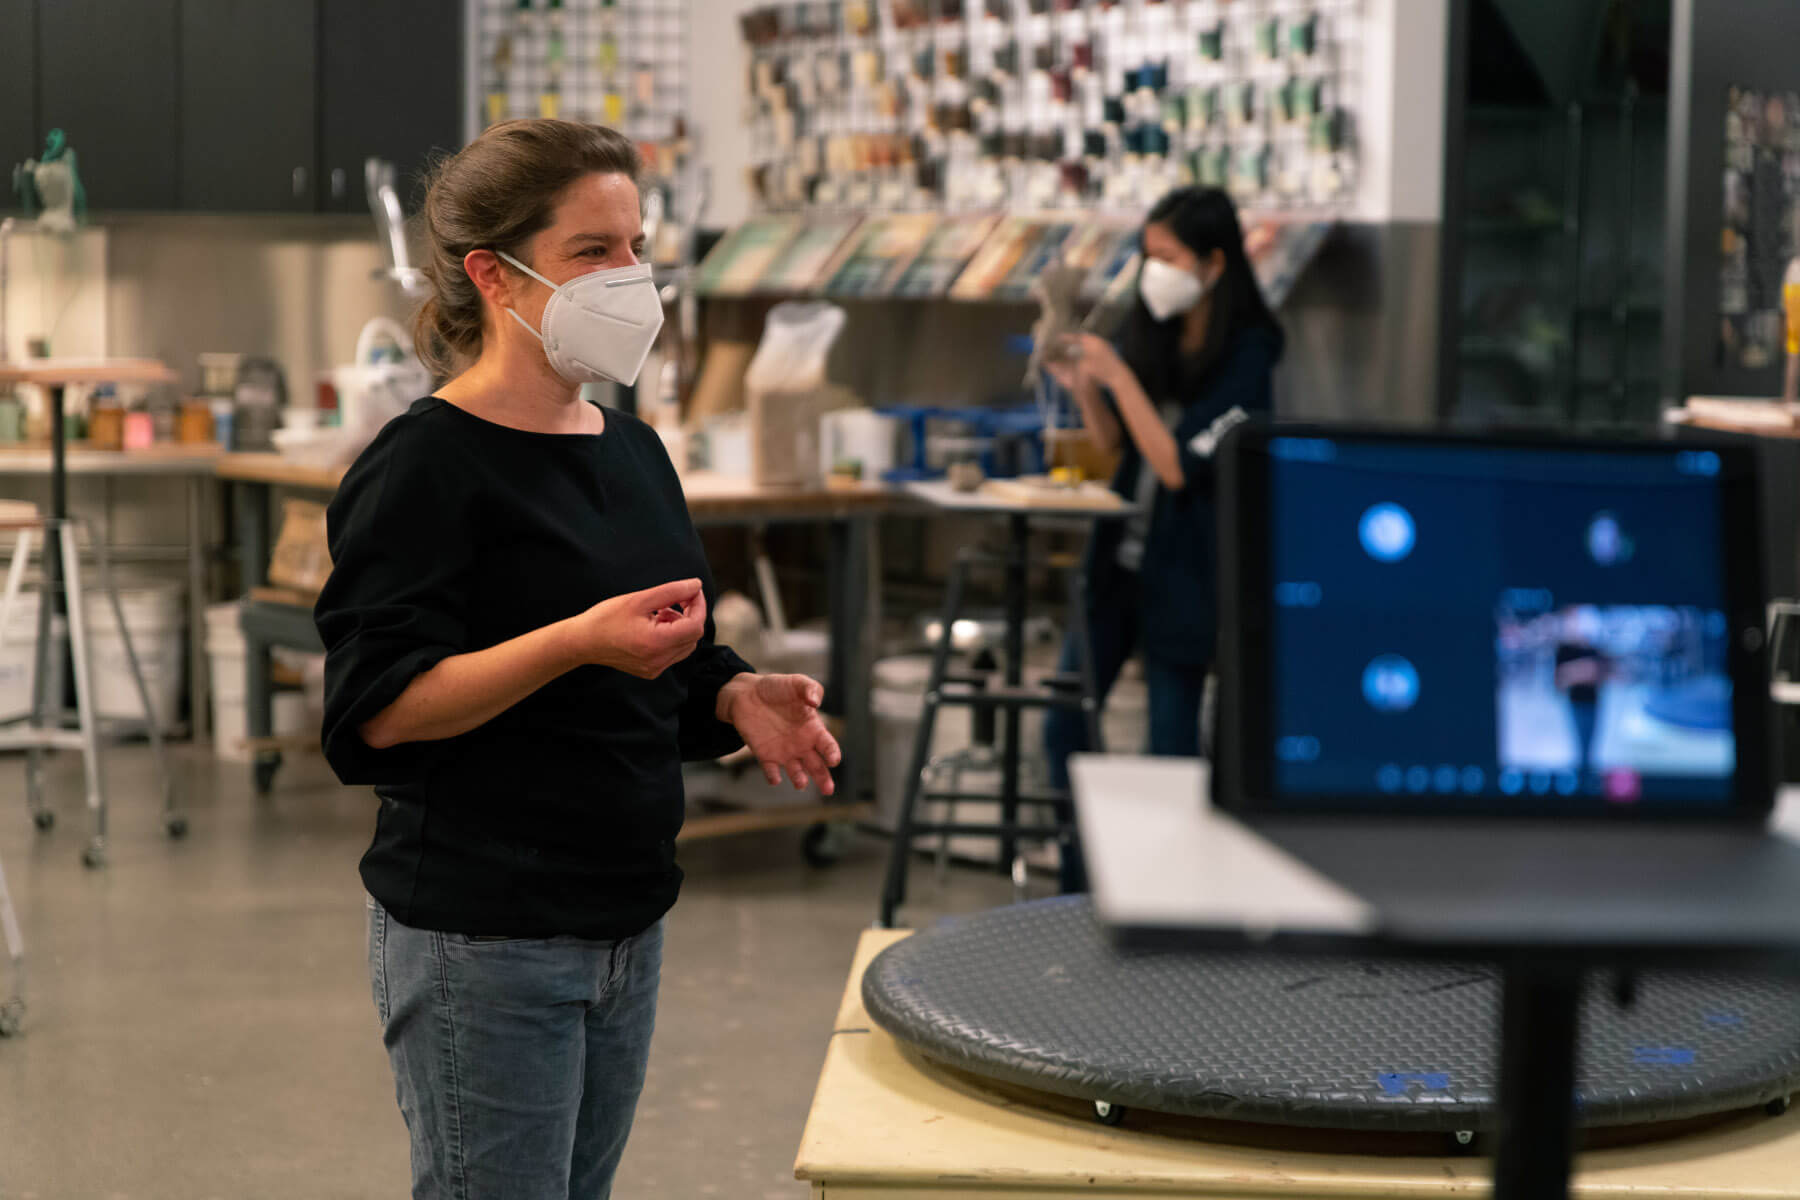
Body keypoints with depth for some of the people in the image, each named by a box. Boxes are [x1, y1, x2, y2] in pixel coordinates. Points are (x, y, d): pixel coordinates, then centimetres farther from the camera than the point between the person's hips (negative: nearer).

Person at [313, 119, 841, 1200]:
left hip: (626, 923, 8)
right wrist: (577, 643, -29)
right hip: (481, 938, -8)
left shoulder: (633, 451, 12)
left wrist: (740, 701, 0)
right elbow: (377, 709, -19)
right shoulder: (427, 466, -12)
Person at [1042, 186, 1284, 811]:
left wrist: (1117, 375, -19)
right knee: (1065, 724, 6)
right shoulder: (1151, 332, 3)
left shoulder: (1245, 358, -13)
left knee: (1171, 745, 1)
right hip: (1120, 554, 6)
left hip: (1183, 571, -6)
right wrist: (1083, 387, -7)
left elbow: (1178, 466, -18)